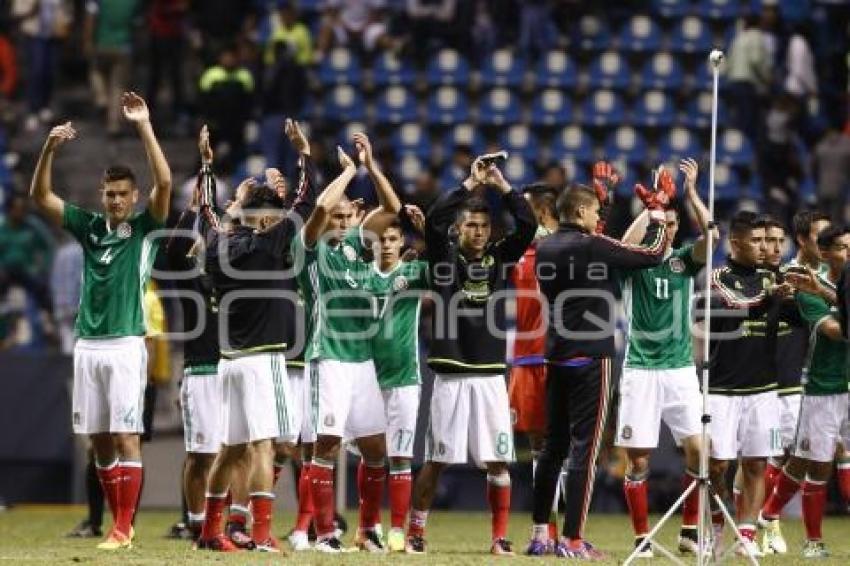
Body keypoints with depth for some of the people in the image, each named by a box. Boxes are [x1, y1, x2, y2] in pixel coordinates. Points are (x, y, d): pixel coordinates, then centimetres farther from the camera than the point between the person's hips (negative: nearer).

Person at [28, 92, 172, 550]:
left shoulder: (145, 228, 0)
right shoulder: (89, 226, 11)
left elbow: (164, 182, -15)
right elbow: (40, 195, 8)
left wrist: (144, 126, -17)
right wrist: (50, 148, -7)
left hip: (124, 344, -5)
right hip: (87, 345, 5)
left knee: (125, 435, -8)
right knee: (99, 439, 6)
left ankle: (123, 528, -10)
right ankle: (119, 523, 13)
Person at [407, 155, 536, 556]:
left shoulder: (500, 258, 11)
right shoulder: (444, 256, 5)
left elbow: (527, 226, -1)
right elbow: (433, 219, -12)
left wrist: (502, 186, -5)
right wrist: (471, 184, -12)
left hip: (490, 376, 2)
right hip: (451, 375, -2)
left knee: (498, 461, 0)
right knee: (437, 460, 1)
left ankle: (500, 538, 6)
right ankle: (415, 533, 10)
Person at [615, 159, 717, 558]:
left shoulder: (684, 259, 8)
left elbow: (711, 236, -10)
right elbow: (626, 244, -22)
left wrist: (690, 192, -15)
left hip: (680, 369, 2)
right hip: (640, 371, -2)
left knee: (698, 450, -6)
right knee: (637, 459, -3)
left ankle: (690, 531, 8)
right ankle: (642, 538, 7)